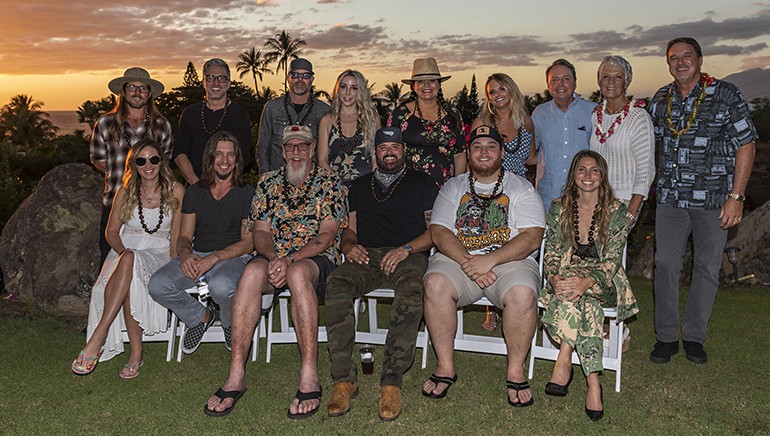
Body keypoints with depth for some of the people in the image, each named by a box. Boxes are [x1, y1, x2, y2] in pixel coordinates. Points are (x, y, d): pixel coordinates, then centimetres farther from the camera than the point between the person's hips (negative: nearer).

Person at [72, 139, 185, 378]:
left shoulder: (175, 191, 2)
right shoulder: (125, 192, 9)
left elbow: (177, 236, 1)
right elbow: (112, 231, 12)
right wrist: (123, 252, -8)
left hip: (159, 254, -2)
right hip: (125, 251, 2)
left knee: (130, 261, -38)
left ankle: (98, 336, -38)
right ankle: (136, 352, -33)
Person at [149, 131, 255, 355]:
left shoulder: (246, 194, 3)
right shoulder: (194, 192, 15)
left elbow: (248, 242, -4)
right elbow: (184, 236, 12)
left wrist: (214, 258, -19)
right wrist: (185, 253, -13)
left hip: (232, 257, -4)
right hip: (196, 256, 4)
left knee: (221, 285, -39)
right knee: (158, 285, -23)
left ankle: (231, 324, -2)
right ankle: (200, 317, 6)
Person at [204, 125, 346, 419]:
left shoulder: (329, 183, 6)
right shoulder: (268, 182, 17)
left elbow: (327, 235, -4)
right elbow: (260, 231, 10)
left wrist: (290, 259, -18)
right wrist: (273, 257, -12)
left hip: (316, 258, -2)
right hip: (274, 257, 3)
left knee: (298, 273, -38)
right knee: (252, 271, -32)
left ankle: (309, 378, -37)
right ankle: (236, 376, -33)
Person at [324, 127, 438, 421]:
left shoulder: (421, 183, 18)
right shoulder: (360, 185, 28)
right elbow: (349, 229, 24)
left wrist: (406, 248, -9)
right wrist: (349, 245, 0)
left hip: (409, 256, -2)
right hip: (367, 256, 3)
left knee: (411, 289, -39)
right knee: (337, 284, -32)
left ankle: (392, 382, -36)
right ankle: (344, 380, -30)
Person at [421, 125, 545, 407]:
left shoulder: (521, 188, 10)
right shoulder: (453, 187, 16)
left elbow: (532, 237, -3)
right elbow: (439, 231, 3)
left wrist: (490, 259, -17)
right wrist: (467, 262, -15)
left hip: (510, 261, -1)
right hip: (458, 258, 2)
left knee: (522, 293, -33)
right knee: (435, 283, -30)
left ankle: (516, 370, -12)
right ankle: (445, 366, -15)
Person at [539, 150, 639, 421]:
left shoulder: (616, 211, 0)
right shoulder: (559, 209, 8)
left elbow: (612, 260, -8)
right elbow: (551, 255, 3)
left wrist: (587, 281, -28)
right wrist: (554, 279, -21)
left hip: (603, 282, -1)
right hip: (567, 277, 1)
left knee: (584, 294, -38)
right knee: (586, 302, -35)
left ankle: (564, 360, -35)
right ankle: (593, 382, -37)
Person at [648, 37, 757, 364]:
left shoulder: (726, 95, -5)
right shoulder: (661, 99, 7)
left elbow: (746, 146, -6)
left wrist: (736, 196, -12)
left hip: (713, 201, -2)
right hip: (670, 198, 3)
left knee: (708, 269, 6)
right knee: (666, 265, 2)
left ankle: (694, 336, 20)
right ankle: (666, 337, 13)